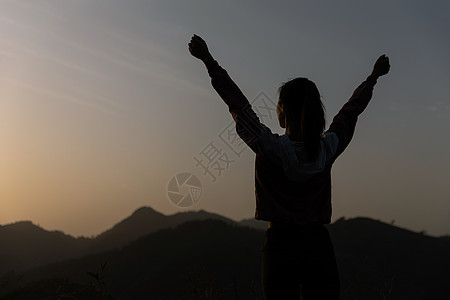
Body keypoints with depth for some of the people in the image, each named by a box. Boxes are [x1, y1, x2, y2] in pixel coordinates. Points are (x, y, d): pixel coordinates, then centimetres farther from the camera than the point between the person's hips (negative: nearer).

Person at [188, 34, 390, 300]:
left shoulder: (270, 147, -12)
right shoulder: (328, 149, -2)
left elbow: (236, 102, -4)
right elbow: (352, 109, 13)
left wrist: (208, 61, 5)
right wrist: (374, 76, 30)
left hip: (281, 246, -3)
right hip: (319, 245, 3)